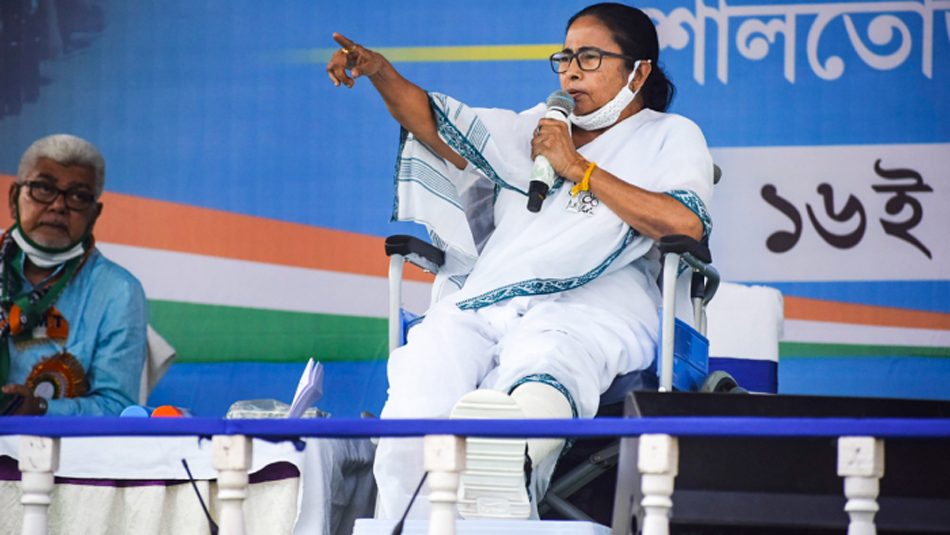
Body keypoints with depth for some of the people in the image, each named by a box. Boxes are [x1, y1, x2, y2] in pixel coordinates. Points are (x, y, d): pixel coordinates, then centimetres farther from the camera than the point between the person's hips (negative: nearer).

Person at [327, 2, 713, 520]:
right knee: (412, 414, -29)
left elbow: (686, 225, -1)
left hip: (588, 305, -5)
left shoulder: (670, 136, 19)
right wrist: (379, 71, 7)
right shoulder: (532, 130, 36)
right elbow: (438, 126, 26)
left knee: (538, 375, -44)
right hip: (483, 301, 5)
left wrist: (579, 169, 2)